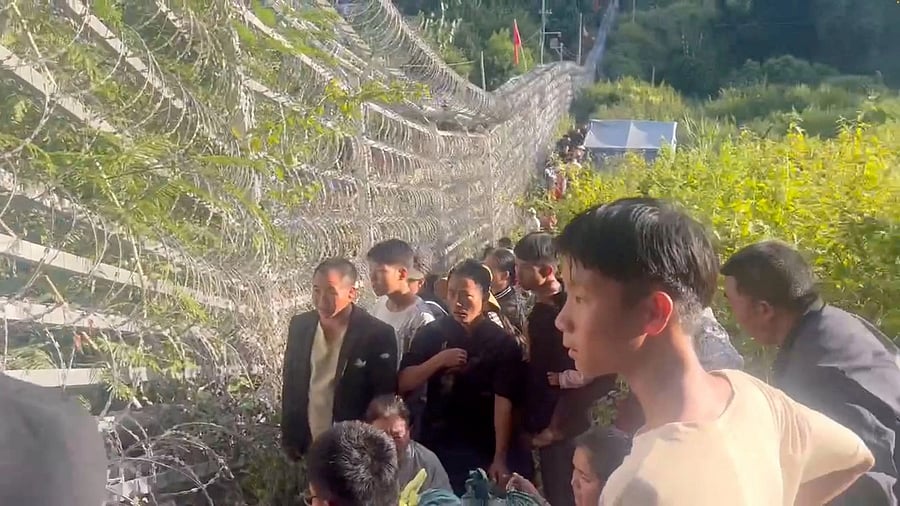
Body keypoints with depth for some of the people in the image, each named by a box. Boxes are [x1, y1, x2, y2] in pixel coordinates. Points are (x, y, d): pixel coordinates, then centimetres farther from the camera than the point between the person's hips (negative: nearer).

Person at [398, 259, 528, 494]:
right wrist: (439, 361, -19)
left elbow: (504, 401, -15)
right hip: (435, 443, 2)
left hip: (483, 449, -2)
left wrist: (500, 458, -23)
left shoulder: (502, 342, -8)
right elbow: (403, 384, -4)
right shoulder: (431, 333, -1)